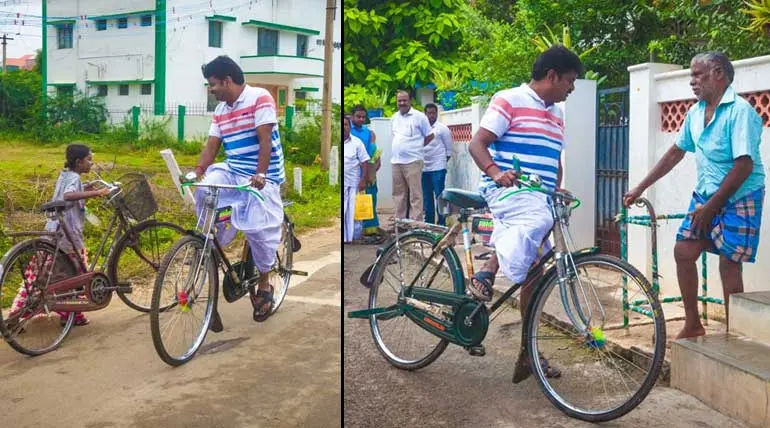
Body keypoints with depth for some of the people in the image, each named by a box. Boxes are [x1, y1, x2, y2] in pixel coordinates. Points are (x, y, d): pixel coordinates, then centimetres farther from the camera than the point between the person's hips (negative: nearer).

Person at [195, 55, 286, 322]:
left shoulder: (260, 98, -12)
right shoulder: (220, 110, 10)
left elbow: (265, 139, -20)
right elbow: (212, 145, 7)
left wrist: (260, 174, -30)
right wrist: (197, 172, -7)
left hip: (262, 176, -6)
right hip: (232, 170, 6)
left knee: (259, 229, -10)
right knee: (204, 191, -21)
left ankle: (264, 284, 10)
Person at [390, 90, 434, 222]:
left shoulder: (419, 116, -3)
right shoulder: (394, 118, 15)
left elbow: (430, 135, 3)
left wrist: (416, 146, 4)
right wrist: (402, 147, 12)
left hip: (412, 161, -6)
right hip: (396, 162, 6)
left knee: (415, 194, -6)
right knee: (398, 194, 11)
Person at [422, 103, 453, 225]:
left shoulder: (442, 128, -1)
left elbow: (449, 149, 1)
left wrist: (443, 162, 0)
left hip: (438, 169, -5)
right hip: (424, 168, 5)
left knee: (439, 196, -6)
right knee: (427, 197, 10)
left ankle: (442, 223, -1)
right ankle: (429, 222, 18)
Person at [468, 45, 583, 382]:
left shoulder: (556, 114, 21)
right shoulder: (509, 101, -3)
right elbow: (477, 144, -10)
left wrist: (558, 191, 9)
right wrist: (495, 172, -29)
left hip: (539, 199, 8)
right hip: (507, 190, -8)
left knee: (533, 275, 7)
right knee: (537, 219, -40)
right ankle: (485, 275, -25)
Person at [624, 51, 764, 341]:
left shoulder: (740, 111, -18)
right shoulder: (695, 112, 6)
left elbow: (744, 165, -23)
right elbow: (675, 153, 14)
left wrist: (711, 206, -21)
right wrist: (640, 188, 12)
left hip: (738, 199, -7)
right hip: (705, 195, 7)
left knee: (729, 263, -4)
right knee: (683, 251, 4)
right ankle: (692, 324, 18)